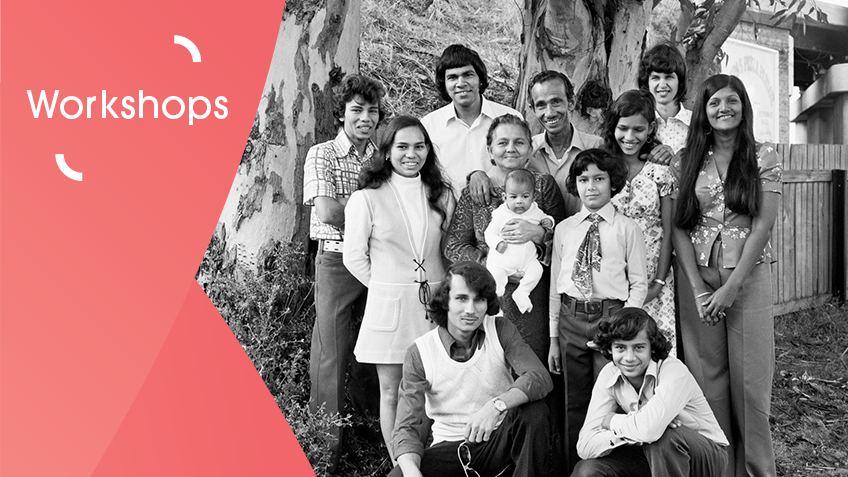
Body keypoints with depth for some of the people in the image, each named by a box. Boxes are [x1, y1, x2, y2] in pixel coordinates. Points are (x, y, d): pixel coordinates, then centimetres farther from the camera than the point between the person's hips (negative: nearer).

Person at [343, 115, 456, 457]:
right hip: (388, 306, -3)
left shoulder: (442, 196, 6)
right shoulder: (367, 198, -7)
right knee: (392, 394, 7)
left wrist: (439, 287, 6)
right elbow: (354, 256, -2)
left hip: (435, 304, 3)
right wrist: (387, 286, 1)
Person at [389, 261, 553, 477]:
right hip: (450, 449, -1)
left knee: (534, 411, -28)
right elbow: (407, 427, -12)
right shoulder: (419, 353, -9)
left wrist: (496, 405, -40)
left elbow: (540, 377, -21)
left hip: (499, 441, 2)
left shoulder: (501, 330, -5)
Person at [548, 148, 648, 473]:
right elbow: (555, 284, 9)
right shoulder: (564, 229, 9)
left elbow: (639, 283, 2)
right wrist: (554, 338, 8)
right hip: (572, 318, 3)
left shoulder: (627, 228, 2)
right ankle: (574, 468, 24)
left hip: (612, 315, -2)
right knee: (575, 403, 10)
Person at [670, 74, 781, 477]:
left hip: (749, 278, -1)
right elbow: (679, 227, 2)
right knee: (707, 378, 4)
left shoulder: (763, 157, 2)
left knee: (750, 380, 1)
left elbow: (762, 225, -5)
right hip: (697, 279, 2)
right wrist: (698, 288, -8)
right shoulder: (686, 161, 6)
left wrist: (731, 287, -12)